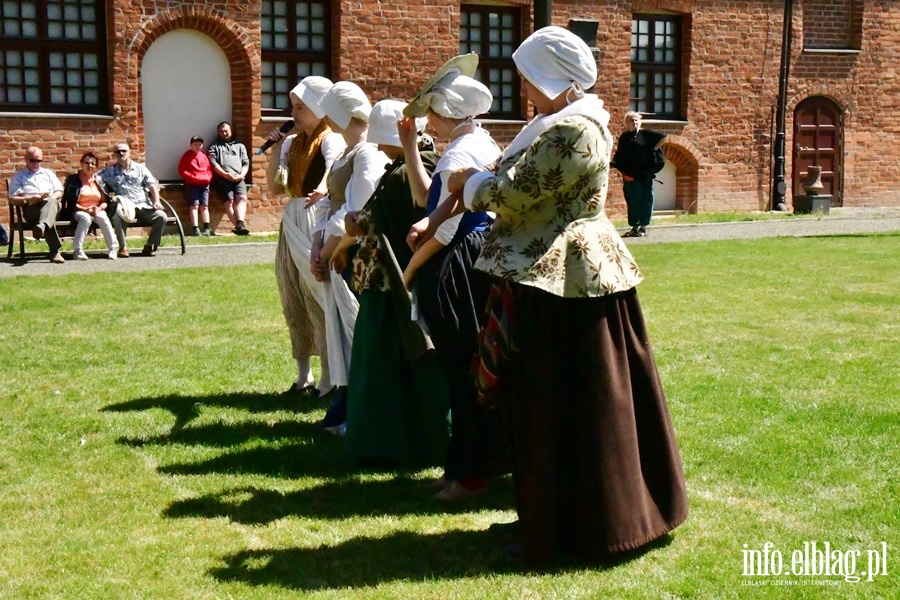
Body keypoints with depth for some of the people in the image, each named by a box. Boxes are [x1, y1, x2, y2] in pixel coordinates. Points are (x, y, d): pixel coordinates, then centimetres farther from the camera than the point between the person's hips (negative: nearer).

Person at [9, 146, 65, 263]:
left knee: (51, 202, -38)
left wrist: (52, 196, -4)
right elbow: (13, 199, 9)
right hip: (31, 208, -2)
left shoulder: (48, 173, 29)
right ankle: (54, 251, -51)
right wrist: (29, 199, -10)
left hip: (51, 203, 2)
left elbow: (59, 192, 21)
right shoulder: (19, 176, 19)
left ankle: (42, 226, -69)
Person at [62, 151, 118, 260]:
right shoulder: (73, 180, 5)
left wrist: (99, 208, -12)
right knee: (85, 218, -37)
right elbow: (70, 202, -3)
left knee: (103, 217, -32)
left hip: (97, 211, 2)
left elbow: (105, 201, 10)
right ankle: (77, 250, -37)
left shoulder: (99, 180, 16)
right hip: (78, 211, -2)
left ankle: (113, 248, -31)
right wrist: (85, 209, -16)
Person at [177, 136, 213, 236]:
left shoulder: (204, 156, 17)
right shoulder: (186, 156, 5)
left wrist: (208, 177, 0)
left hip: (204, 184, 4)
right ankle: (195, 229, -14)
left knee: (204, 206, 0)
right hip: (192, 184, -4)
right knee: (194, 205, -11)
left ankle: (207, 228, -2)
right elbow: (182, 170, -1)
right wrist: (192, 176, -12)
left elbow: (209, 169, 19)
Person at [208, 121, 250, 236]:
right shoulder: (214, 146, 20)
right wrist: (226, 174, -9)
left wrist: (241, 175, -3)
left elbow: (246, 163, 18)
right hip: (222, 178, -2)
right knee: (230, 199, -24)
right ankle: (238, 226, -32)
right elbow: (213, 163, 5)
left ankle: (240, 223, -40)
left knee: (242, 198, -25)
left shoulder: (239, 146, 28)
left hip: (238, 178, 2)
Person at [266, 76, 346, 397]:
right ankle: (303, 376, 20)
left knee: (318, 298, -8)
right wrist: (275, 148, 1)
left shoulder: (331, 139, -5)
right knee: (293, 301, 10)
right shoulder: (292, 143, 15)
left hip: (319, 220, -8)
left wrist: (323, 188, -49)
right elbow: (275, 186, 9)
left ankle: (329, 379, 0)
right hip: (292, 221, 8)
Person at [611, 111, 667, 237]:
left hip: (644, 174, -4)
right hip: (628, 174, 4)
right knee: (631, 201, 7)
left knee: (644, 199, 0)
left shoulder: (645, 134, 1)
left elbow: (663, 137, 3)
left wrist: (653, 150, -1)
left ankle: (643, 227, 5)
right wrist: (613, 164, -2)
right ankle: (635, 227, 14)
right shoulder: (624, 137, 12)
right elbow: (619, 155, 13)